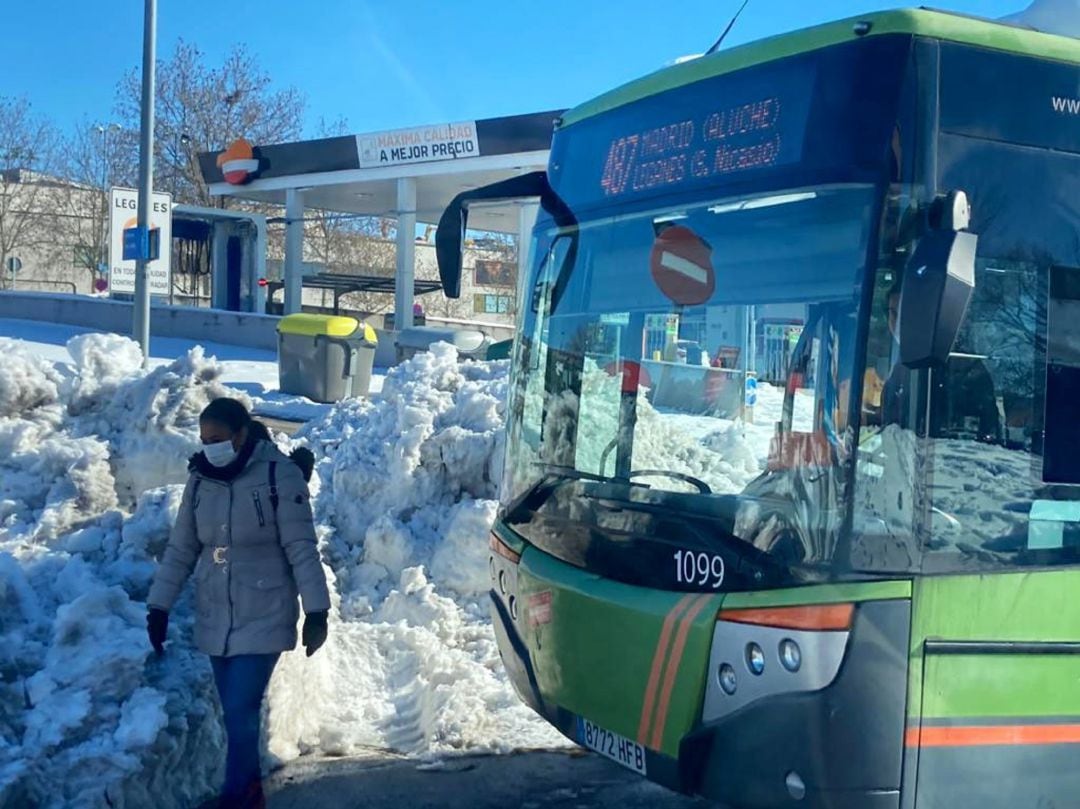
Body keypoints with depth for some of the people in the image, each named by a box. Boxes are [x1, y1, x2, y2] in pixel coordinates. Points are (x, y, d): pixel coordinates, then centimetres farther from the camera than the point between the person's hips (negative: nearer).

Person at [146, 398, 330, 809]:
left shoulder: (280, 474, -13)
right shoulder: (200, 479, 2)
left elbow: (302, 549, -12)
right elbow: (181, 548, 9)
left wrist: (316, 610, -13)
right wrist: (159, 606, 6)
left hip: (263, 618, -5)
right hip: (215, 620, 5)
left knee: (240, 713, -9)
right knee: (237, 715, 12)